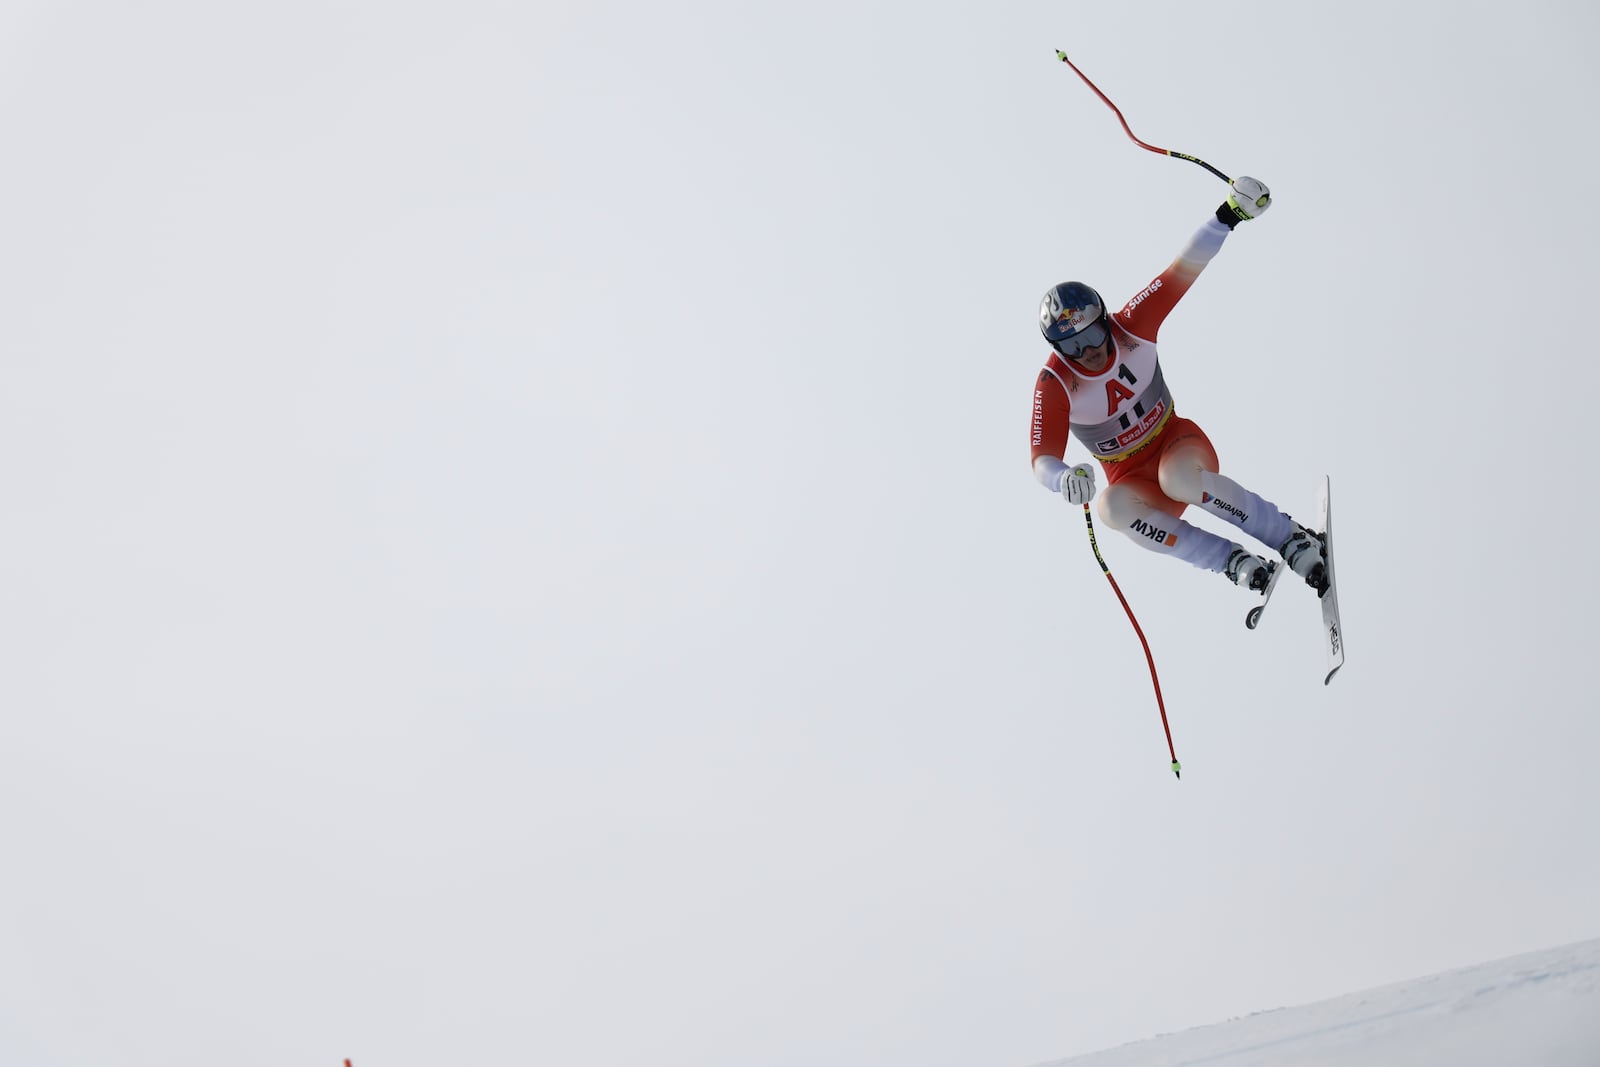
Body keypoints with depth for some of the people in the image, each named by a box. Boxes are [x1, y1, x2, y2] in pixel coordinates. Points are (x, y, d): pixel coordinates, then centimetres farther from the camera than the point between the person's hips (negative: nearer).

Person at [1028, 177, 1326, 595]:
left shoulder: (1130, 327, -15)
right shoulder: (1055, 384, -20)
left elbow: (1182, 271, -14)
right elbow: (1043, 460, -26)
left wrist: (1229, 215, -27)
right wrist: (1064, 477, -50)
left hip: (1176, 440, 0)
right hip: (1130, 476, 0)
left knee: (1178, 477, -37)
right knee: (1113, 506, -36)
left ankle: (1292, 538, -20)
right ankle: (1231, 560, -24)